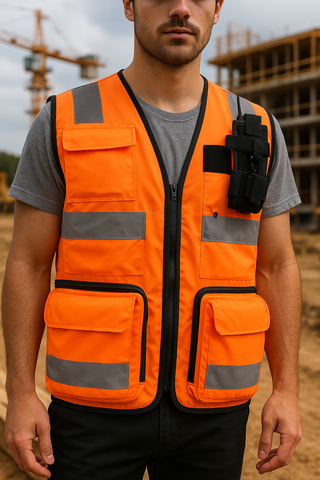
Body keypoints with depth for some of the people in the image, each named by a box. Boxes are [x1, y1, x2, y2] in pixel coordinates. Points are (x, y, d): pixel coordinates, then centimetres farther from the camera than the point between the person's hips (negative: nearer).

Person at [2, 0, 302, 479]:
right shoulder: (64, 123, -4)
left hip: (209, 411, 2)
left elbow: (276, 267, 5)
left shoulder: (256, 132, 2)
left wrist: (286, 389, -1)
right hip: (97, 404, -1)